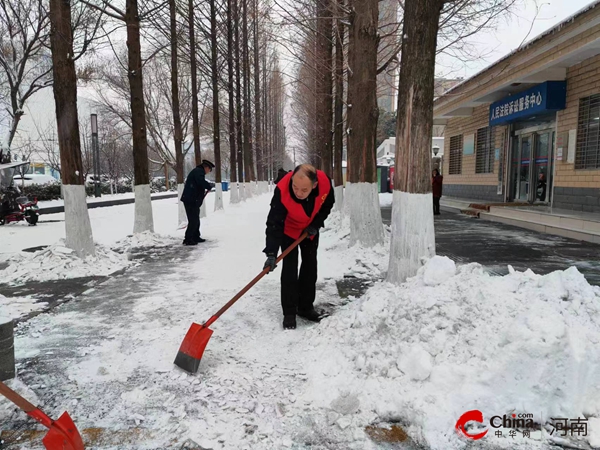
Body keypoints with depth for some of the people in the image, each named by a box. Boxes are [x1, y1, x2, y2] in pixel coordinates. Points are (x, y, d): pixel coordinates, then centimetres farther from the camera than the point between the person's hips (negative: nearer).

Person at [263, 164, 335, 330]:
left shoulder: (325, 183, -33)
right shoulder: (282, 191, -41)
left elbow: (328, 204, -10)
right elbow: (274, 223, -37)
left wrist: (316, 224, -18)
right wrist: (271, 253, -42)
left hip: (310, 230, 4)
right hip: (289, 229, -3)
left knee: (310, 266, 8)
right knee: (290, 268, -9)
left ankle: (306, 307, 22)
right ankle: (289, 313, 3)